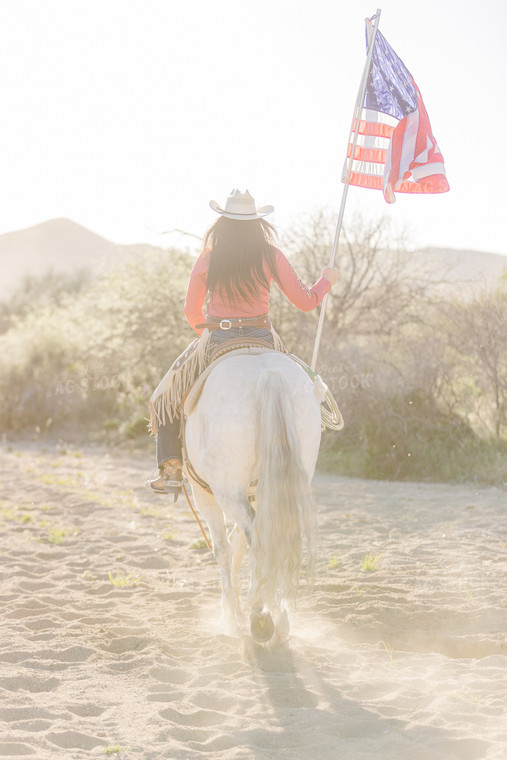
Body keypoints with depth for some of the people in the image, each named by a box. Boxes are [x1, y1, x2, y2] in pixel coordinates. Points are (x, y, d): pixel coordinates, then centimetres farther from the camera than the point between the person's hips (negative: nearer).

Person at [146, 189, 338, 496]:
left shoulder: (208, 259, -2)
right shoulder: (271, 256, -4)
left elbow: (192, 310, 6)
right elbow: (305, 301, -1)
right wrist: (328, 279, 19)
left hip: (215, 343, -1)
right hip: (263, 341, 1)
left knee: (167, 399, 18)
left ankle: (171, 470, 5)